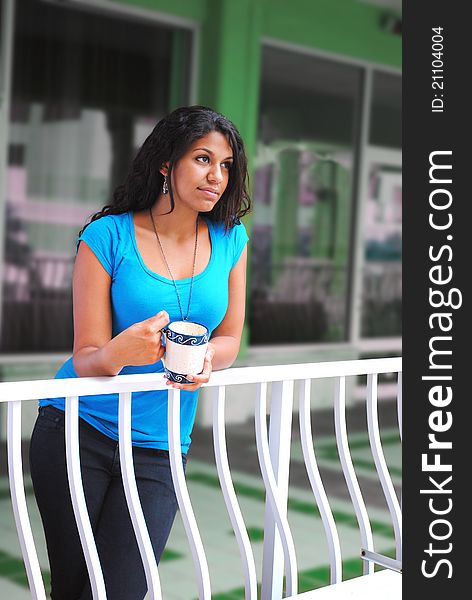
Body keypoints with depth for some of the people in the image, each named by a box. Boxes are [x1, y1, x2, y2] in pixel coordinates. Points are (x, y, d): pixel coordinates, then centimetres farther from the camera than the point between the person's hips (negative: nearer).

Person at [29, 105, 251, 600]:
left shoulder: (230, 240, 2)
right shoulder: (108, 236, -9)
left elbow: (229, 340, 7)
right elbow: (87, 359, -9)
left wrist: (202, 357, -17)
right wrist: (121, 351, -32)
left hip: (159, 449, 2)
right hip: (77, 432, -2)